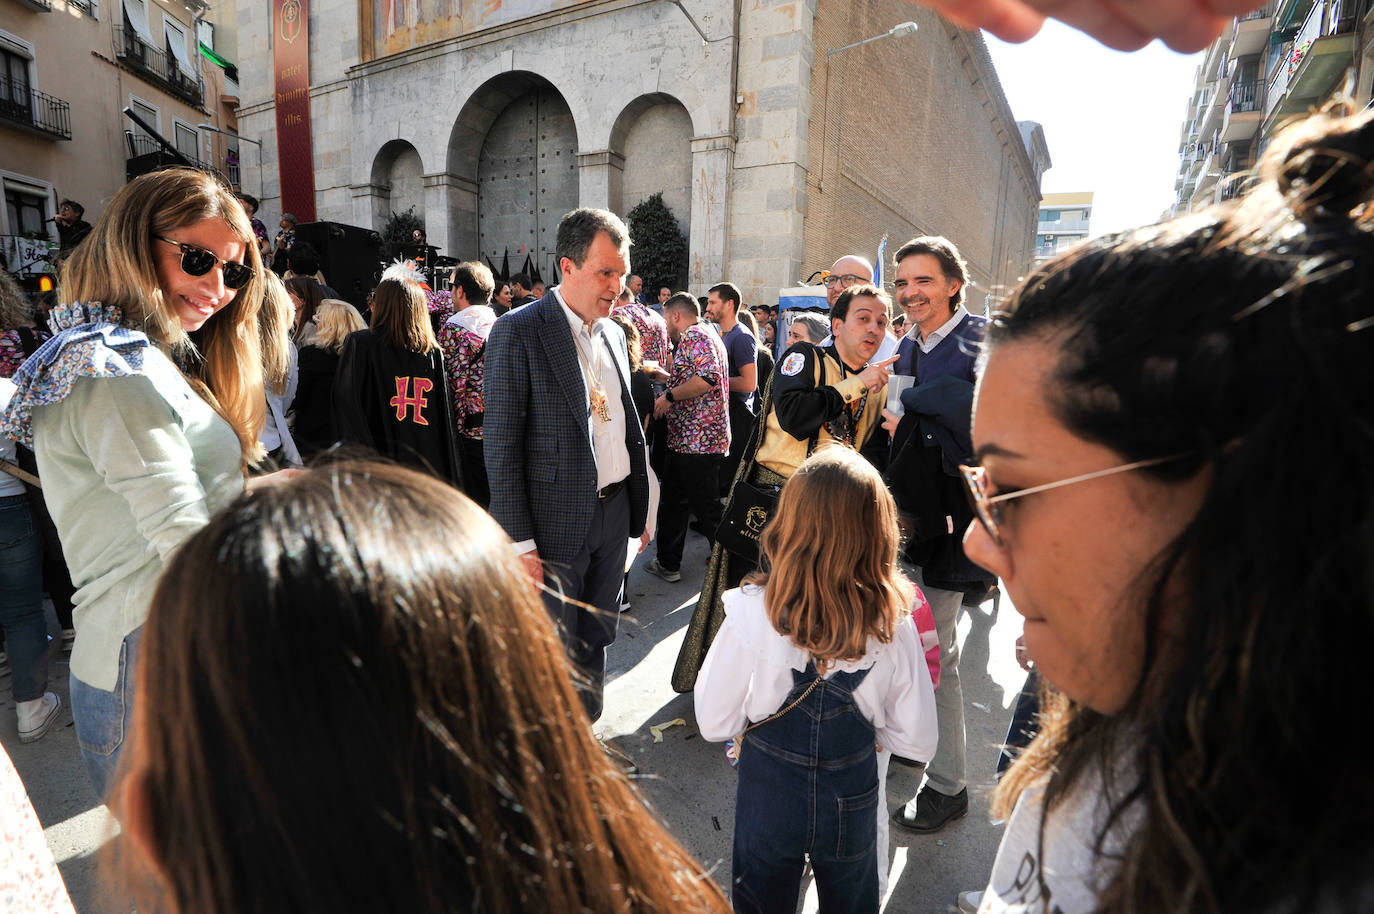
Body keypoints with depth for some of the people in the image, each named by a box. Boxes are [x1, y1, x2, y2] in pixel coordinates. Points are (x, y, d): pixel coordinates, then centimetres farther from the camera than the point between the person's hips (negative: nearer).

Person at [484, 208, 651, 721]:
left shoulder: (613, 334, 10)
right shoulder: (517, 333, -12)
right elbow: (501, 444, -14)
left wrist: (641, 509, 15)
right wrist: (518, 541, -15)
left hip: (614, 513, 6)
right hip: (555, 524, -6)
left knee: (596, 641, 18)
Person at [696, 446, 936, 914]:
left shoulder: (751, 613, -29)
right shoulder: (894, 624, -23)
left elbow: (714, 723, -17)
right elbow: (918, 741, -11)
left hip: (766, 800, -1)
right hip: (853, 808, 2)